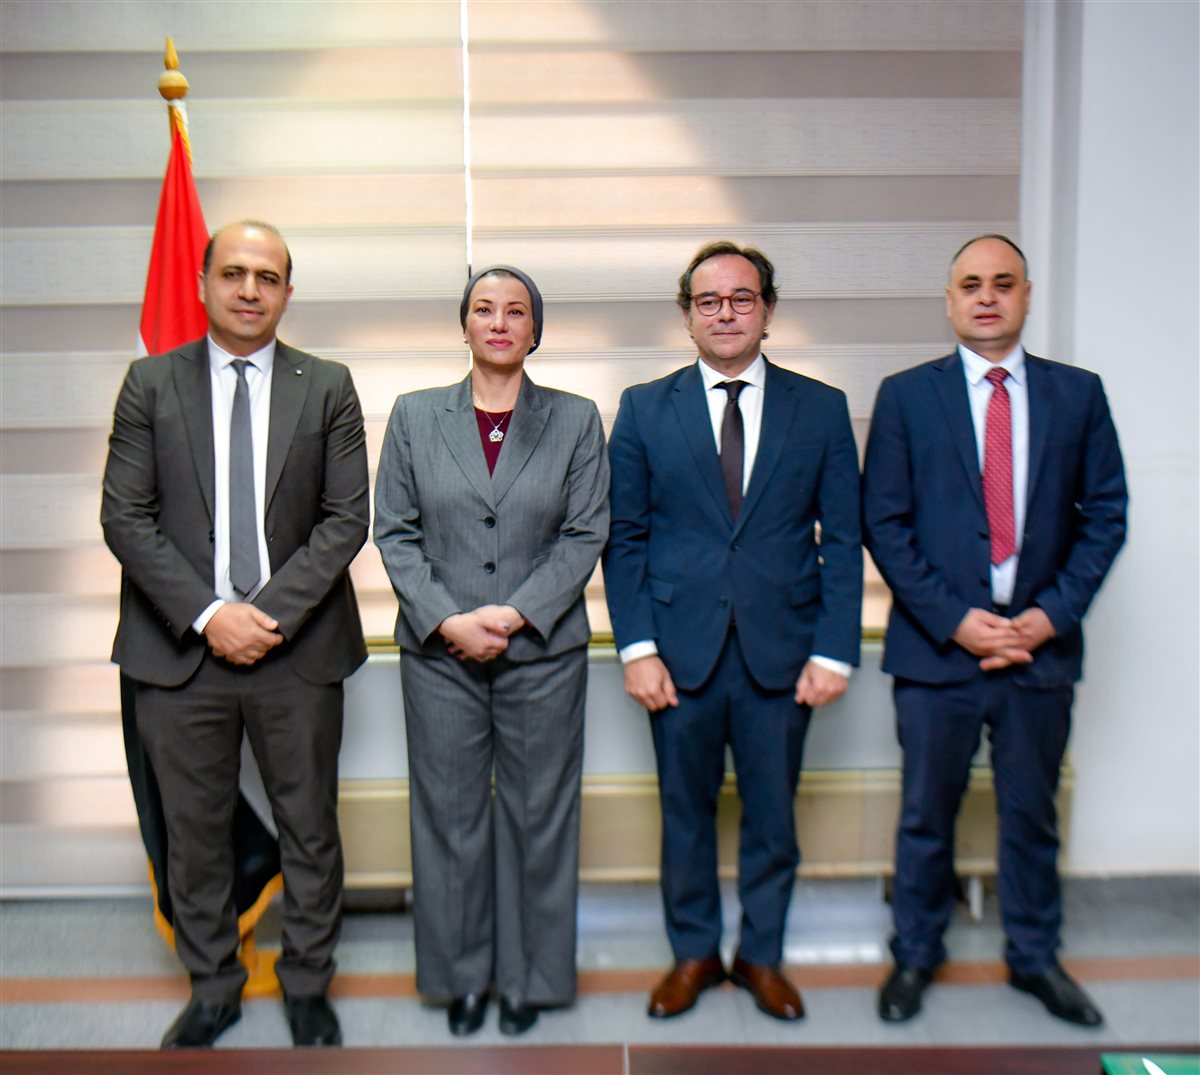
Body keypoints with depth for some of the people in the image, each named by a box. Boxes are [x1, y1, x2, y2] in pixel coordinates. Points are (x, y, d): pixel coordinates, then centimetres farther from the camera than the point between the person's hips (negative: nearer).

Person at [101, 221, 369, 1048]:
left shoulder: (328, 388, 3)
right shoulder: (152, 383, 4)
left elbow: (346, 518, -3)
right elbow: (125, 518, -1)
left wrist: (271, 611, -13)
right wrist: (207, 614, -12)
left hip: (298, 645, 0)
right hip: (180, 647, 1)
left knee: (310, 826, 11)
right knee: (195, 830, 13)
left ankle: (307, 985, 32)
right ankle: (213, 988, 35)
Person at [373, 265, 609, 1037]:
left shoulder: (576, 420, 4)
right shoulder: (414, 416, 6)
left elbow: (585, 534, -2)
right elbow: (394, 531, 2)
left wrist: (515, 614, -13)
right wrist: (448, 621, -10)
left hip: (543, 652, 0)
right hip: (439, 654, 1)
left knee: (536, 817, 9)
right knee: (450, 817, 10)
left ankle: (531, 975, 29)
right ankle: (462, 975, 30)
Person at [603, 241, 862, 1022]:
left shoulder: (822, 408, 4)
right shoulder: (644, 408, 3)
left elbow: (843, 540, 2)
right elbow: (625, 538, 2)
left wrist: (834, 652, -4)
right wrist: (637, 647, -6)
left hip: (781, 651, 1)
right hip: (682, 650, 0)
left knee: (772, 814, 13)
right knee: (686, 811, 13)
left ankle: (763, 955, 35)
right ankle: (694, 952, 34)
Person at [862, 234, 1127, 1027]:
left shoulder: (1078, 393, 6)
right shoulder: (906, 396, 0)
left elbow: (1105, 515, 4)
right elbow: (885, 524, -4)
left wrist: (1052, 613, -8)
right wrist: (954, 619, -12)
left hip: (1041, 644, 2)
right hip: (937, 644, -1)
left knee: (1032, 814, 16)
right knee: (927, 815, 11)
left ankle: (1035, 957, 36)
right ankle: (915, 955, 31)